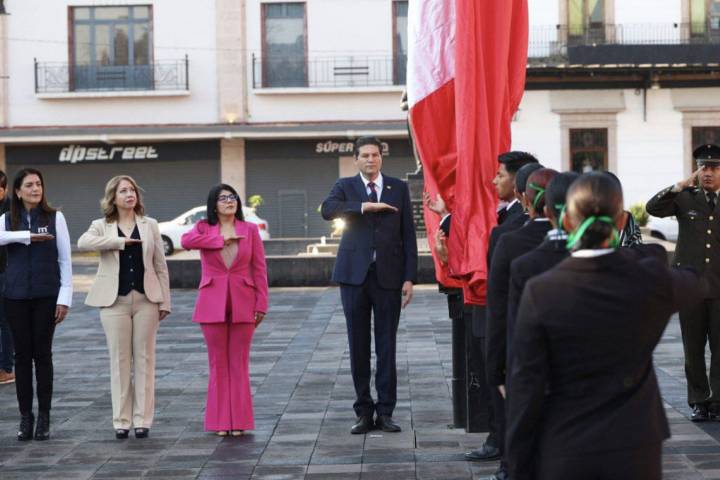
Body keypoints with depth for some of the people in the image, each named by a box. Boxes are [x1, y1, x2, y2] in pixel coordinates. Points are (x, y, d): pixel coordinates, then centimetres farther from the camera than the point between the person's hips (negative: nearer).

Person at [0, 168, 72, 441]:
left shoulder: (55, 218, 2)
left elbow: (65, 260, 0)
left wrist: (65, 298, -6)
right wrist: (28, 236, -23)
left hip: (46, 296, -1)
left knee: (42, 354, 1)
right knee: (22, 355, 4)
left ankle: (44, 418, 7)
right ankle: (25, 417, 10)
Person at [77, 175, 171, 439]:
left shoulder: (149, 225, 10)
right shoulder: (101, 226, 5)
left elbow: (160, 266, 8)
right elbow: (82, 242, -18)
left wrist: (165, 301, 2)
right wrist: (120, 241, -19)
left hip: (145, 299, 1)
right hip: (115, 301, -1)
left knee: (144, 359, 2)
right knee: (120, 360, 1)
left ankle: (142, 420, 6)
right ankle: (121, 420, 7)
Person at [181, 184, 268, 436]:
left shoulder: (250, 229, 6)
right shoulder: (204, 228, 6)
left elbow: (259, 269, 3)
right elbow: (186, 241, -17)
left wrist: (261, 304, -3)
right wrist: (222, 239, -13)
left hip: (242, 304, 0)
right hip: (213, 304, 0)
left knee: (239, 363, 3)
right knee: (218, 363, 3)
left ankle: (238, 420, 9)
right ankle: (220, 421, 9)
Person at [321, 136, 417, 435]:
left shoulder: (398, 188, 9)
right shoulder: (345, 186, 7)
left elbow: (408, 234, 5)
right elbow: (327, 209, -15)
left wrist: (409, 277, -2)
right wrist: (365, 206, -22)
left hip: (388, 275, 0)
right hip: (355, 275, 0)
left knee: (386, 345, 2)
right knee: (358, 346, 4)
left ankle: (385, 412, 8)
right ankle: (364, 412, 11)